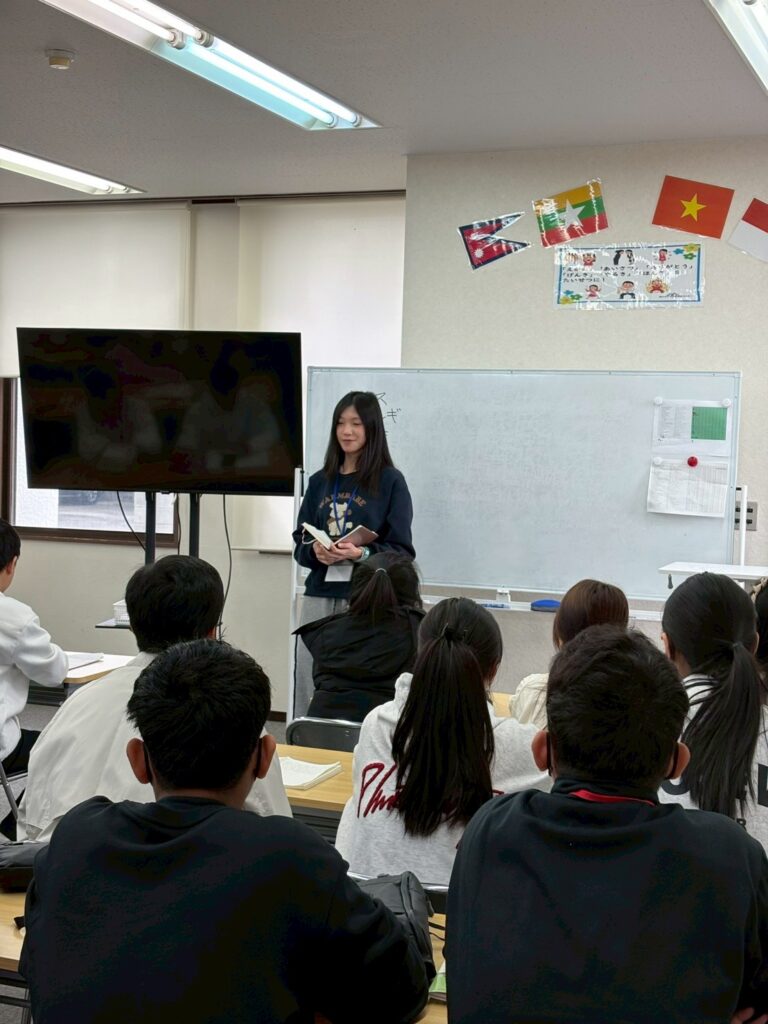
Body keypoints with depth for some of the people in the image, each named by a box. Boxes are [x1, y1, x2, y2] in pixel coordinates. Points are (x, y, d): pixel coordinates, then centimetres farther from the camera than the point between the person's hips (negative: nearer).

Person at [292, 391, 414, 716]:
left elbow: (402, 551, -2)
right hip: (319, 596, 4)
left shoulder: (390, 481, 0)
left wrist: (361, 554, -18)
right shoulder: (320, 482, 13)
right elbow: (300, 542, 15)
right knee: (308, 689, 2)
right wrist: (315, 551, -7)